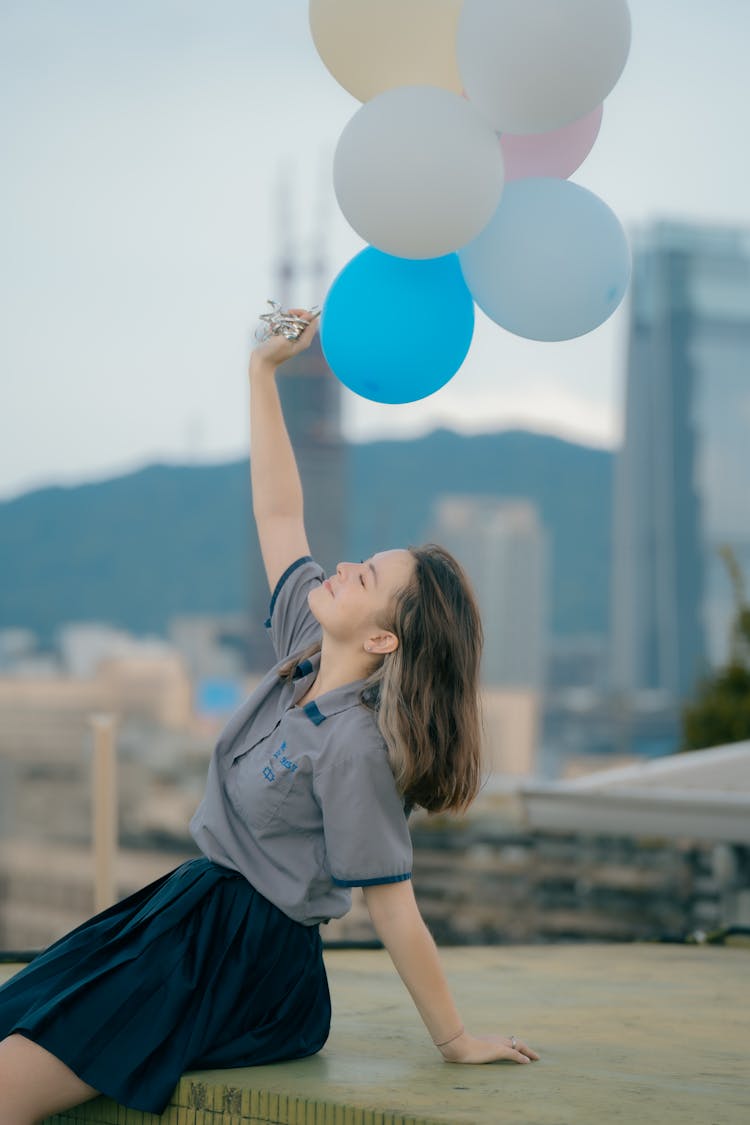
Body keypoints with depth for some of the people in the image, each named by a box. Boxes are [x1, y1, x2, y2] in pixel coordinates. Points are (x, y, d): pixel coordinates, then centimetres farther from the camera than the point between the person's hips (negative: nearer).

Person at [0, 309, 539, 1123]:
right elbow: (278, 513, 10)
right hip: (193, 906, 9)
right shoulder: (305, 654, 2)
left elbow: (393, 912, -18)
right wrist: (264, 371, 7)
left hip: (243, 964, -9)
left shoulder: (354, 747, -22)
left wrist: (455, 1040, -15)